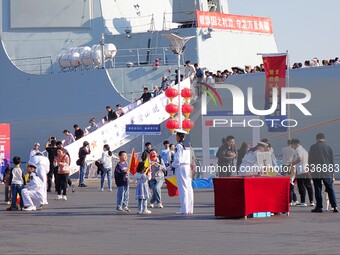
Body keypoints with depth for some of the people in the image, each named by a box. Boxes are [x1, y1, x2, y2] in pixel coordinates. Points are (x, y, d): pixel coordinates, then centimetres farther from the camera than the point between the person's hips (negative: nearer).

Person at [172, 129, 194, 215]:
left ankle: (184, 209, -9)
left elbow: (178, 160, -16)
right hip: (188, 167, 8)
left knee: (182, 188, -7)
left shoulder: (179, 146, -12)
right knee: (189, 187, 9)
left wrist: (173, 165, -1)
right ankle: (190, 209, 10)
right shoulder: (188, 145, 12)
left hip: (181, 167, -8)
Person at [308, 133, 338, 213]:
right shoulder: (328, 147, 1)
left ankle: (319, 207, 1)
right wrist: (332, 172, 13)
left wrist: (310, 170, 15)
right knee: (330, 189, 5)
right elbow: (332, 160, 5)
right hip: (327, 173, 1)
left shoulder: (312, 147, 0)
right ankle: (334, 206, 0)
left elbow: (310, 160, 4)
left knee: (318, 190, 3)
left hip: (315, 173, -1)